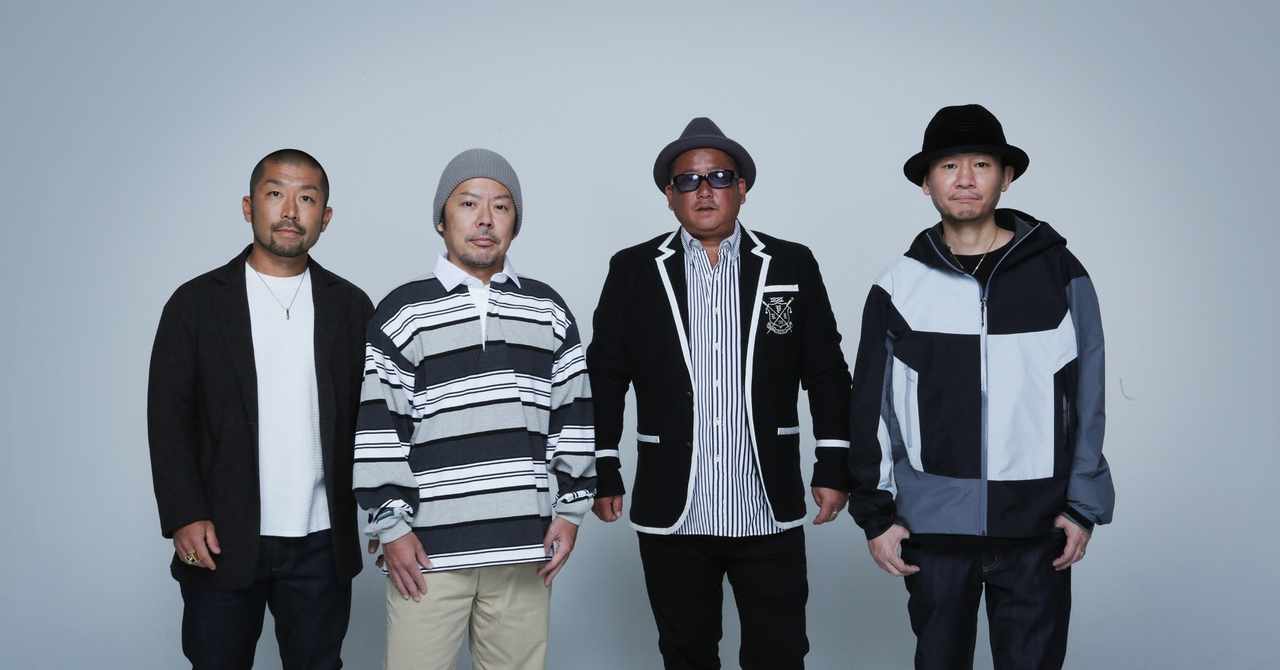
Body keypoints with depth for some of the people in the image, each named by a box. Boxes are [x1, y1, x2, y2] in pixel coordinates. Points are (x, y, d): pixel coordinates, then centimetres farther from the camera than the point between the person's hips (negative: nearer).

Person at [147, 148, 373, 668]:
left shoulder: (350, 307, 6)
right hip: (221, 543, -1)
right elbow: (169, 417, -1)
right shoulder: (197, 302, 1)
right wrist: (184, 516, -9)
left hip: (322, 546, 2)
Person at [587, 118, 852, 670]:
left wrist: (834, 469, 2)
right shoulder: (633, 270, 3)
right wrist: (603, 475, 2)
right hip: (671, 514, 0)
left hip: (770, 512, 0)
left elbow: (827, 374, 5)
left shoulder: (793, 265, 4)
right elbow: (605, 377, 4)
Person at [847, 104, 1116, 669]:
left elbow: (1086, 399, 3)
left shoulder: (1058, 274, 0)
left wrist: (1084, 505, 0)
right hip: (933, 525, 1)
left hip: (1036, 525, 0)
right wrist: (875, 512, 2)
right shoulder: (900, 287, 1)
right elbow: (872, 409, 4)